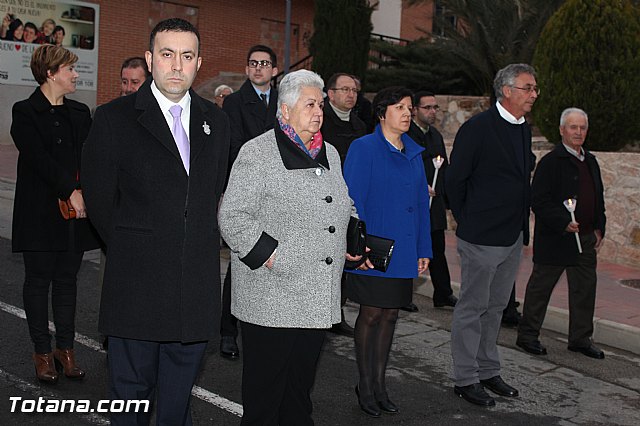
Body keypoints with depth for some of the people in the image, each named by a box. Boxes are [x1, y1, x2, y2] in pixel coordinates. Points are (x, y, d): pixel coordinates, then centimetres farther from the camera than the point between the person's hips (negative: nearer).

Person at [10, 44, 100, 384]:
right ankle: (42, 352, 15)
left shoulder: (80, 113, 13)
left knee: (67, 279, 10)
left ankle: (66, 348, 19)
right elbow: (38, 157, -15)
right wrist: (70, 192, -21)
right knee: (39, 279, 4)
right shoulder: (26, 112, -4)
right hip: (41, 213, -4)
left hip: (77, 209, 5)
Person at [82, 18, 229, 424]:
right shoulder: (113, 118, -4)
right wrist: (130, 248, 1)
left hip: (198, 282, 4)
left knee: (180, 392, 17)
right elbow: (100, 199, -1)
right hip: (138, 281, -3)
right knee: (131, 388, 11)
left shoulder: (216, 121, 9)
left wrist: (201, 240, 8)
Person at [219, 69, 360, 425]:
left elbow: (344, 207, 27)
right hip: (272, 299, -6)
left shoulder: (330, 154, 16)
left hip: (320, 299, 7)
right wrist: (270, 256, -18)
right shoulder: (258, 153, -7)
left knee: (301, 386, 17)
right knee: (265, 386, 5)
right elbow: (233, 216, -13)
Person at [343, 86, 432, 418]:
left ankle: (379, 384, 23)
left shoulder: (414, 153, 11)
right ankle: (365, 387, 18)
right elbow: (352, 201, -11)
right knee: (370, 315, 3)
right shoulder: (364, 148, -7)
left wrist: (424, 250, 9)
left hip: (403, 251, 6)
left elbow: (421, 203, 13)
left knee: (390, 315, 11)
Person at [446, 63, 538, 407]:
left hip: (514, 236, 8)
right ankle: (465, 380, 12)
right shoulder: (478, 128, -13)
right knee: (472, 308, 2)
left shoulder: (523, 129, 11)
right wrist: (468, 222, -3)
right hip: (482, 237, -8)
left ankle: (488, 372, 28)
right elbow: (454, 179, -9)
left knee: (495, 307, 16)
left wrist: (521, 224, 11)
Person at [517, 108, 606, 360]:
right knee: (540, 287, 4)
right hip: (555, 240, -7)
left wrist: (599, 228, 12)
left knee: (585, 288, 11)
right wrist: (563, 223, -23)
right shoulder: (551, 162, -11)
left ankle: (581, 338, 23)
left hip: (586, 238, 7)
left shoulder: (591, 162, 14)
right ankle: (527, 336, 15)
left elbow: (598, 199, 21)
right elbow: (539, 201, -17)